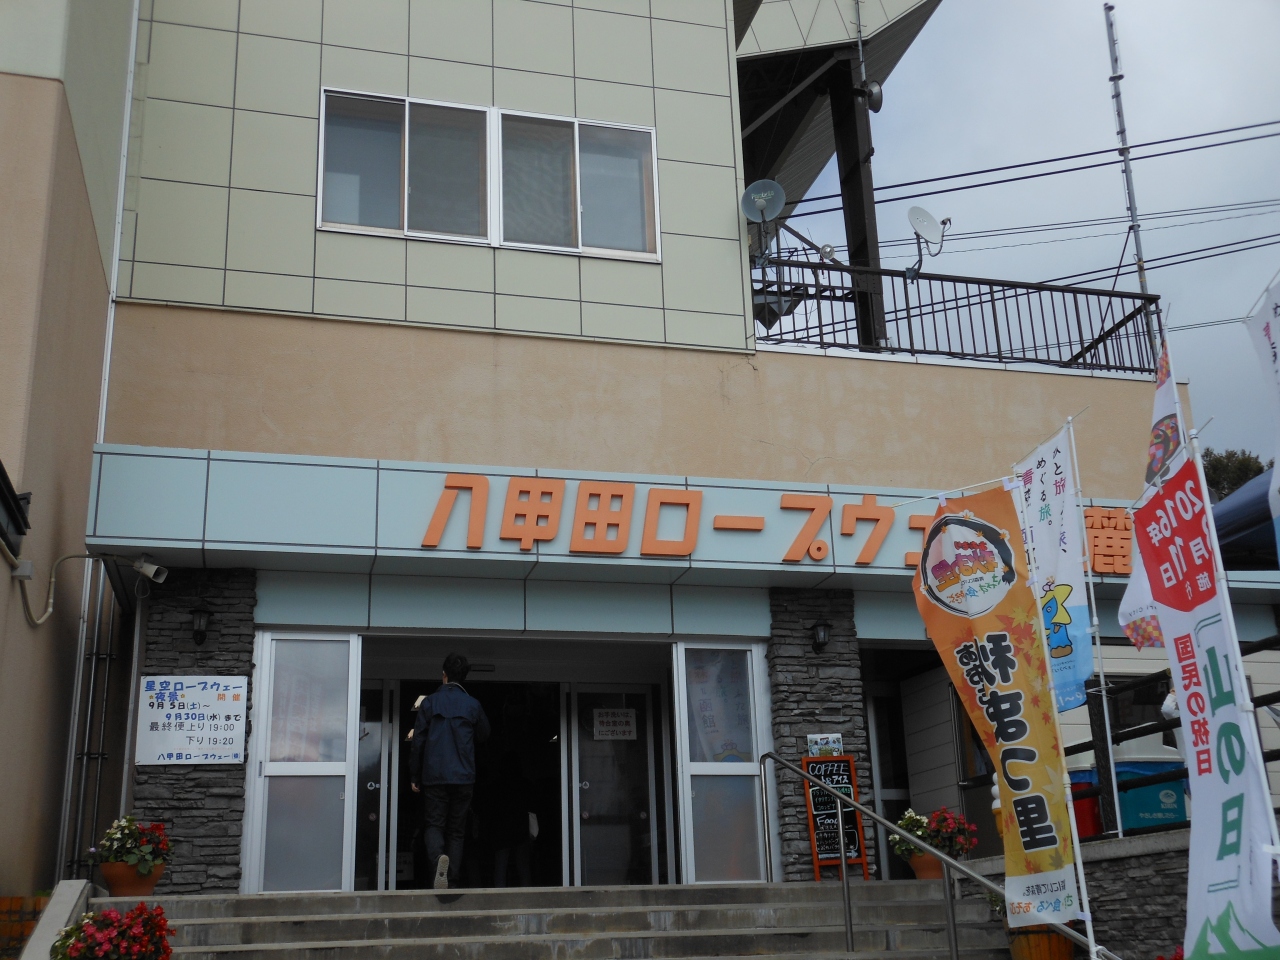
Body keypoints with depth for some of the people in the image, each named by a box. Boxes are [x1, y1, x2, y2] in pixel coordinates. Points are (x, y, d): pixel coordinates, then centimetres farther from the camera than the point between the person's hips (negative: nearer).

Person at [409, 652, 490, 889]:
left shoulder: (429, 703, 0)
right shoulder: (473, 705, 2)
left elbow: (418, 741, 1)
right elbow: (484, 735, 17)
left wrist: (414, 776, 7)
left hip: (435, 776, -1)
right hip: (464, 776, 1)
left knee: (435, 824, 6)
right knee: (456, 830, 8)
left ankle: (438, 857, -25)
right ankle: (451, 882, 1)